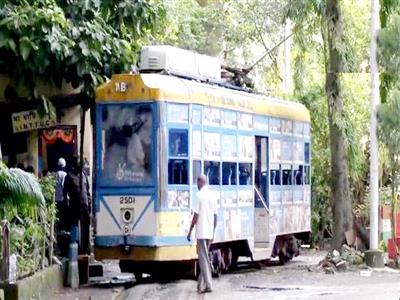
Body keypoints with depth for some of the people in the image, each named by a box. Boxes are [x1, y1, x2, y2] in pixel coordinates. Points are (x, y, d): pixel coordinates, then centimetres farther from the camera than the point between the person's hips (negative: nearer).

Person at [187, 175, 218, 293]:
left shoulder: (199, 195, -10)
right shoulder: (212, 195, 10)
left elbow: (196, 215, -13)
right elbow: (215, 216, 13)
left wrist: (190, 231, -5)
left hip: (201, 232, -7)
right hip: (210, 233, 7)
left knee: (204, 258, -6)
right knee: (204, 258, 13)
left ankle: (208, 285, -12)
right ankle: (201, 285, 16)